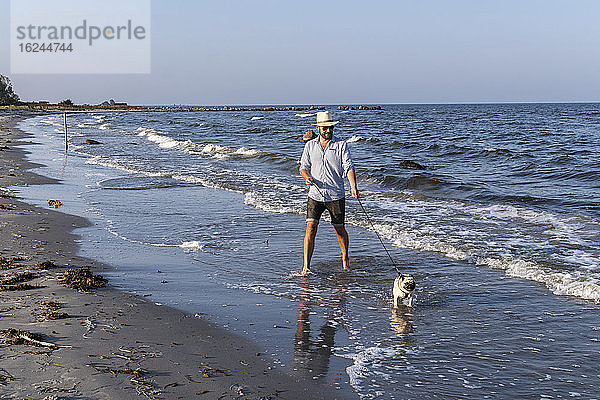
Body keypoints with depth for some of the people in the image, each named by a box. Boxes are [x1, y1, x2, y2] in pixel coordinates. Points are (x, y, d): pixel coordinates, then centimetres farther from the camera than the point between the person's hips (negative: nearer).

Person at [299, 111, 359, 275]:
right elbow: (303, 167, 11)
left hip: (336, 195, -1)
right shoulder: (310, 146, 7)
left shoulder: (341, 145, 0)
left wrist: (353, 186, -24)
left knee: (339, 229, 11)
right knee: (310, 228, -9)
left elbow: (348, 166, -9)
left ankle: (345, 258, 35)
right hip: (315, 195, 1)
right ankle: (306, 267, -7)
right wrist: (307, 177, -12)